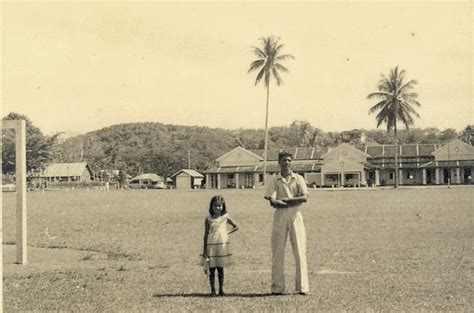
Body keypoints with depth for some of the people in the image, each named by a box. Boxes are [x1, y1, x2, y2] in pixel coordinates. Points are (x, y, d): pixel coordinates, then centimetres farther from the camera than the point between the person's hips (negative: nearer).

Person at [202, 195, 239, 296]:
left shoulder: (225, 217, 2)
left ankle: (221, 289, 11)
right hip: (211, 246, 0)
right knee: (211, 269, 2)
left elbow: (236, 227, 12)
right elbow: (206, 234, 0)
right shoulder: (208, 219, -1)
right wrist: (205, 249, -2)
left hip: (222, 245, 0)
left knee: (220, 269, 4)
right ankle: (212, 290, 8)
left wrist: (227, 232, -2)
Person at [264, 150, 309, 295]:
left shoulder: (298, 178, 9)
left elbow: (304, 197, -5)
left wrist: (285, 200, -12)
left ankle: (302, 286, 1)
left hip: (295, 215, 1)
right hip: (280, 216, -1)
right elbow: (272, 201, -8)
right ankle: (277, 287, 3)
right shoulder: (273, 179, 4)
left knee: (300, 250, -2)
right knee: (277, 251, -1)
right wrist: (294, 201, -15)